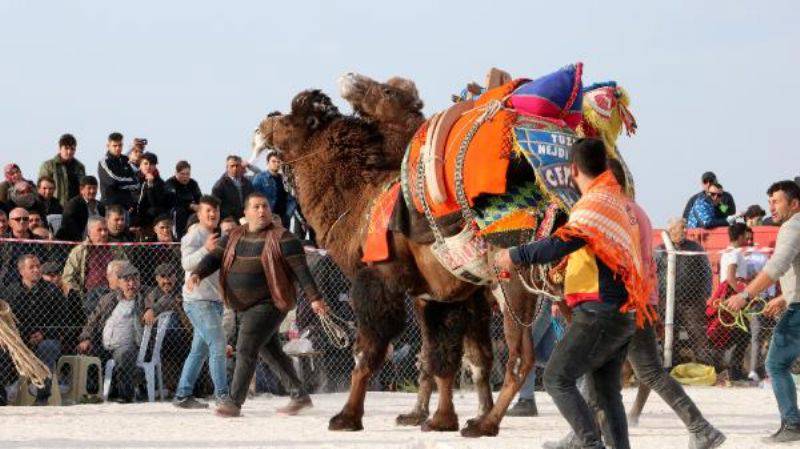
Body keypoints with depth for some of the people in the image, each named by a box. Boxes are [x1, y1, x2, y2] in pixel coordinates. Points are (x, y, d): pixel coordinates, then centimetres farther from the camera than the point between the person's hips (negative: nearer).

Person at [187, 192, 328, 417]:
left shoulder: (281, 238, -9)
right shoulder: (235, 236, 9)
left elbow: (300, 269, -11)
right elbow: (215, 257, 1)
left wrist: (314, 298, -16)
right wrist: (197, 273, -18)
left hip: (269, 304, -7)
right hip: (244, 306, 7)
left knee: (246, 349, -15)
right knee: (271, 352, 15)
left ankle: (234, 402, -12)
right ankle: (299, 395, 25)